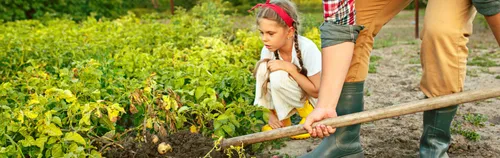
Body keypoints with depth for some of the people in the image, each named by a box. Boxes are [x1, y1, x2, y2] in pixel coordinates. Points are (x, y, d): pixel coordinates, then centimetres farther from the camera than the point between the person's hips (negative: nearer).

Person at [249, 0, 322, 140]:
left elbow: (318, 91, -24)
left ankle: (308, 113, -8)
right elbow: (266, 83, -2)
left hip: (317, 99, -5)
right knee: (264, 67, -20)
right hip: (293, 98, 5)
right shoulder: (267, 50, -14)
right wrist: (272, 114, -12)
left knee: (279, 76, -30)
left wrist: (290, 68, -30)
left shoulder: (307, 48, -29)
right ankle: (281, 118, -5)